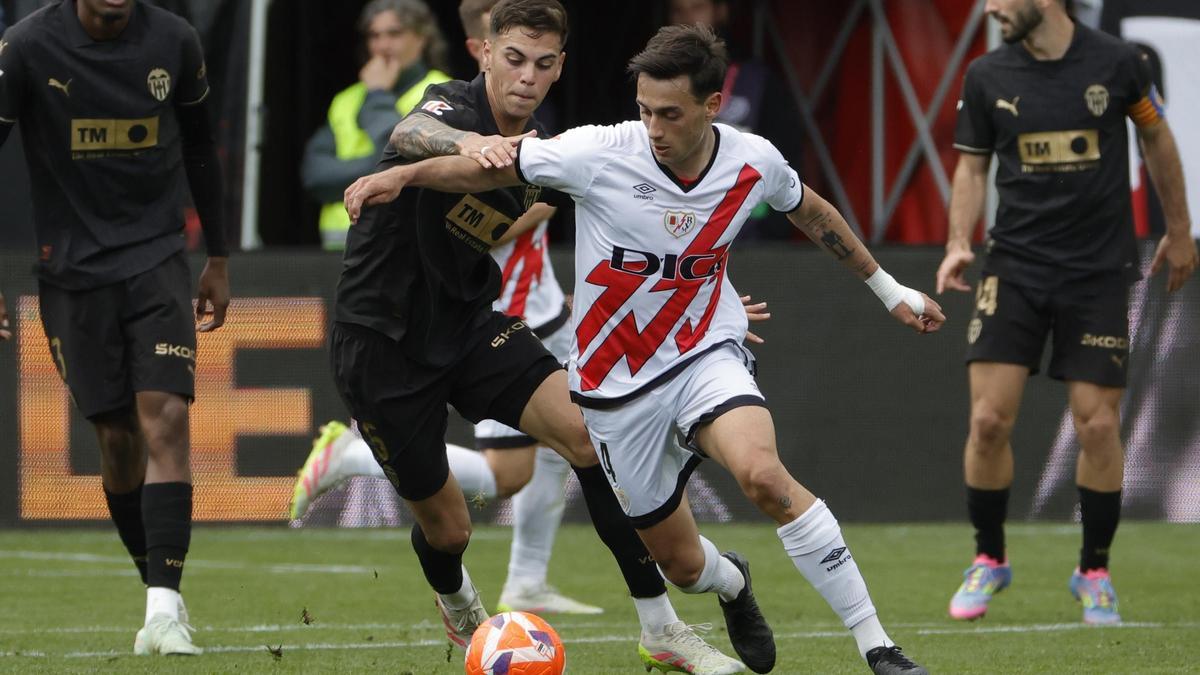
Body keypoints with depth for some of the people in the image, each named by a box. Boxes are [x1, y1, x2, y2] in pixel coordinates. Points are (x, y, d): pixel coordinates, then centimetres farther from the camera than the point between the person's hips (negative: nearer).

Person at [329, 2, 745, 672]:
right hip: (383, 340, -5)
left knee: (588, 432, -18)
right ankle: (457, 604, 44)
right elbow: (415, 134, -47)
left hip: (469, 322, 5)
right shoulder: (451, 106, -21)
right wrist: (473, 145, -69)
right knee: (447, 525, 3)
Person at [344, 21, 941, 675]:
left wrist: (889, 289, 22)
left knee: (763, 474, -32)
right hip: (617, 384, 0)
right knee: (683, 564, 5)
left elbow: (811, 211, 12)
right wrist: (402, 174, -23)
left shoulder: (754, 162, -9)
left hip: (707, 355, 0)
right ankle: (732, 584, 48)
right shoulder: (599, 154, -18)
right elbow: (493, 167, -7)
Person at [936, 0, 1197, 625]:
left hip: (1100, 269, -1)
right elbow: (971, 167, 9)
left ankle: (1094, 572, 14)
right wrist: (959, 245, -6)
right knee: (989, 418, -8)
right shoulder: (987, 76, 0)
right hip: (1015, 265, 1)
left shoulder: (1117, 63, -5)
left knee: (1098, 426, -4)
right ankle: (988, 560, 13)